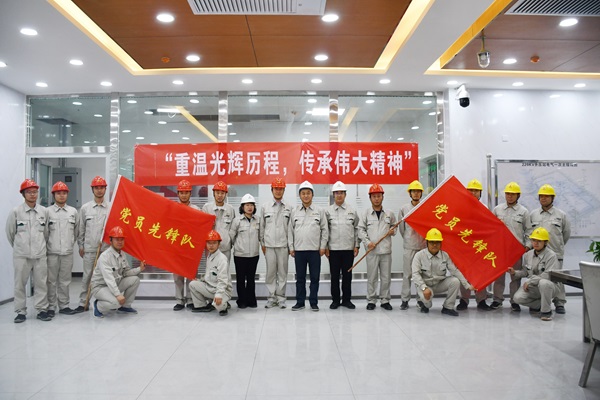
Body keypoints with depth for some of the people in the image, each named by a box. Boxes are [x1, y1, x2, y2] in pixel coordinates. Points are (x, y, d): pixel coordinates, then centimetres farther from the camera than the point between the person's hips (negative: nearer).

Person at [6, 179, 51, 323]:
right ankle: (21, 311, 15)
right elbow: (10, 232, 7)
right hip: (21, 255, -2)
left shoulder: (44, 211, 3)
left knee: (41, 283, 5)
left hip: (40, 254, 2)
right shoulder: (15, 211, -3)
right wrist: (18, 246, 15)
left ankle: (41, 310, 14)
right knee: (20, 284, 5)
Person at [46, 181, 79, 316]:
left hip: (68, 252, 2)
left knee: (65, 280, 8)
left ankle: (64, 305, 17)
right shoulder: (48, 211, 0)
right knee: (51, 280, 3)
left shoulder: (73, 211, 8)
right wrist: (47, 245, 4)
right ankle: (50, 306, 12)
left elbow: (76, 230, 14)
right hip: (52, 252, -2)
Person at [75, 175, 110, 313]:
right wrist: (81, 246, 9)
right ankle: (83, 303, 14)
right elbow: (81, 228, 11)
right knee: (87, 276, 5)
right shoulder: (85, 208, 7)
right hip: (89, 248, 1)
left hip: (106, 247, -1)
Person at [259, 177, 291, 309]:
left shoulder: (288, 209, 6)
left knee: (282, 272, 4)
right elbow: (261, 227, 9)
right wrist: (262, 244, 5)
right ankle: (272, 297, 13)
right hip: (269, 245, 0)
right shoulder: (265, 207, 6)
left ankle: (281, 298, 13)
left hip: (283, 245, 0)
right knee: (270, 272, 3)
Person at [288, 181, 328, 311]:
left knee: (315, 277, 5)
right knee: (300, 278, 8)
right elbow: (290, 230, 6)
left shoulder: (319, 211, 3)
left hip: (315, 250, -1)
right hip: (299, 250, 1)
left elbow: (325, 230, 3)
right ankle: (300, 302, 17)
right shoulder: (294, 211, 5)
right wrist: (291, 247, 2)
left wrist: (323, 247, -2)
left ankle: (314, 302, 15)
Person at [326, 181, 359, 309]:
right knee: (334, 275, 5)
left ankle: (347, 299, 17)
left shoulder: (352, 211, 6)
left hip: (349, 248, 1)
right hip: (333, 249, -1)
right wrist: (325, 247, -2)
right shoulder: (328, 211, 3)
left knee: (347, 275, 7)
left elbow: (356, 229, 7)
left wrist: (356, 246, 2)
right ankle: (335, 300, 15)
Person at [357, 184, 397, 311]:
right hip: (372, 250, -2)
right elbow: (361, 230, 1)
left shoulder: (389, 214, 8)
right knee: (372, 277, 3)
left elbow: (394, 226, 22)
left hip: (386, 250, 2)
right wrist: (367, 242, -10)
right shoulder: (366, 213, 2)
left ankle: (385, 300, 18)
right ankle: (371, 300, 13)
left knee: (386, 277, 6)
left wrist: (393, 231, -1)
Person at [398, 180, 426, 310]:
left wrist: (427, 240, 5)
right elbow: (401, 228, 10)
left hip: (424, 246, 0)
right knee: (407, 274, 1)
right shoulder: (404, 209, 3)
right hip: (409, 247, 0)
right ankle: (405, 300, 7)